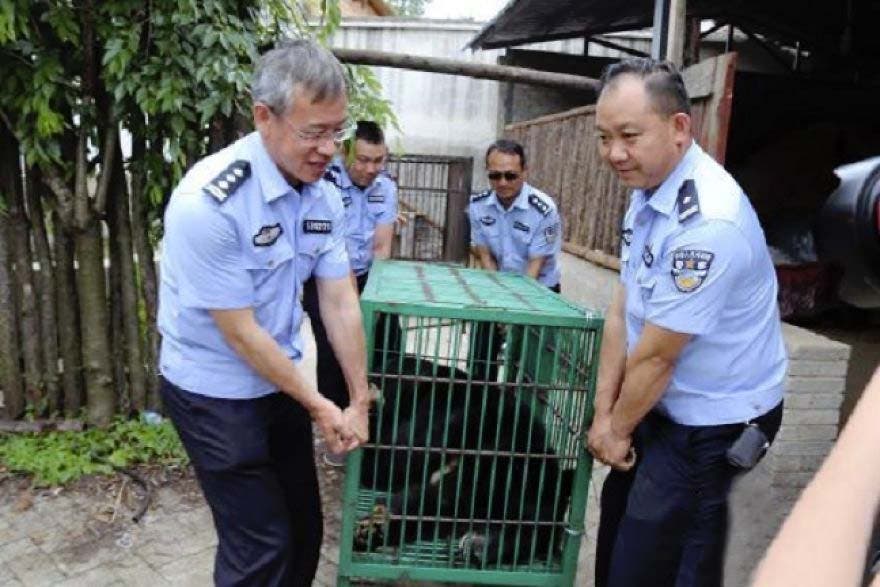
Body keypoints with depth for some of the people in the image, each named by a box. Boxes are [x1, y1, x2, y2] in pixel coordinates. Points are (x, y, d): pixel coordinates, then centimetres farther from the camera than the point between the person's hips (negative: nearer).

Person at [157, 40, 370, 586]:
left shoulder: (325, 197, -5)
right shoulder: (209, 202, -26)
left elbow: (341, 303, -1)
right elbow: (241, 333, -21)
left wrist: (361, 401, 2)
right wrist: (318, 406, -12)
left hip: (280, 382, 7)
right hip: (216, 394, -6)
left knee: (305, 529, 19)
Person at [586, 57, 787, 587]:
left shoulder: (707, 222, -31)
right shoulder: (648, 191, -1)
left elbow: (656, 355, -23)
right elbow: (622, 310, 0)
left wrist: (617, 429, -6)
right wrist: (604, 412, 0)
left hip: (712, 425, -8)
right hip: (664, 406, 9)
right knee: (617, 538, 25)